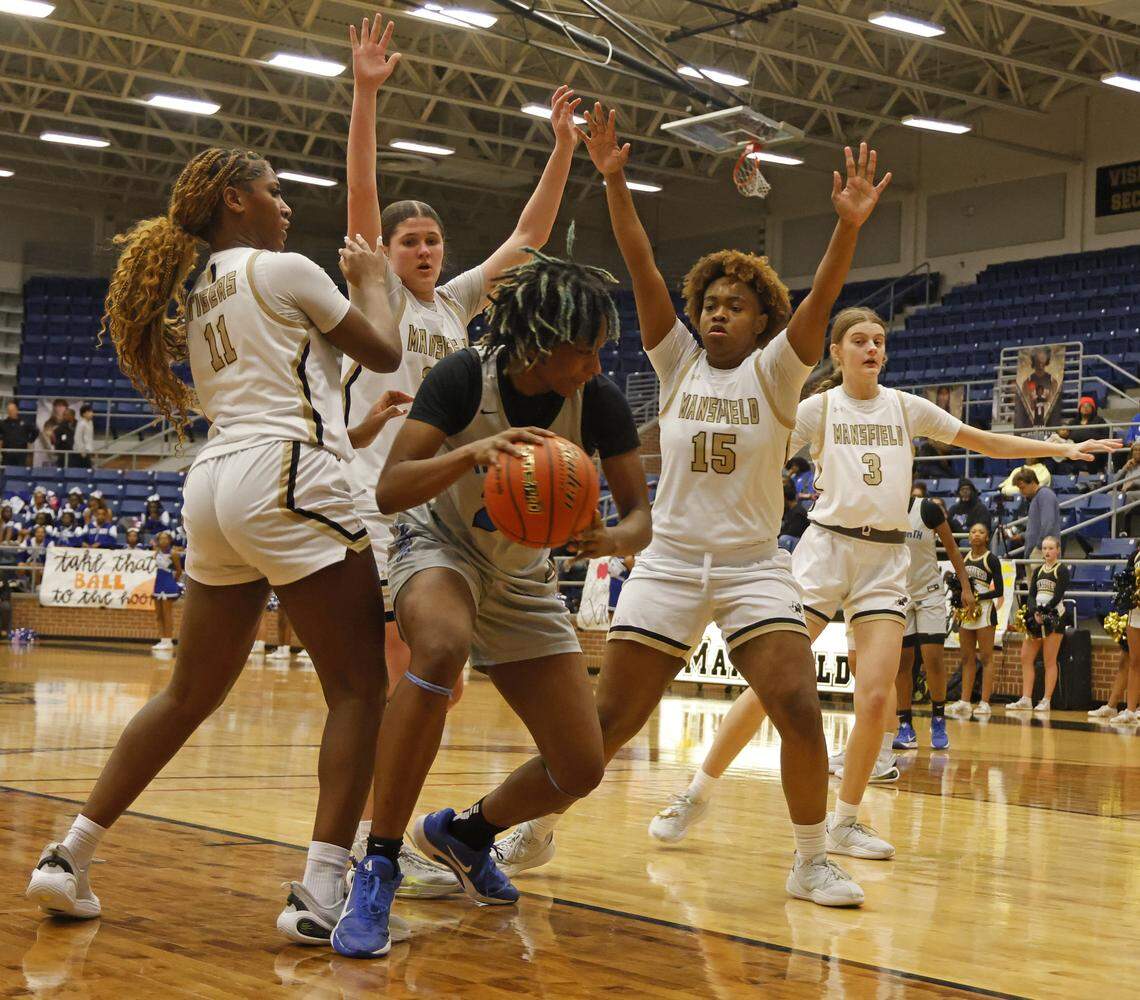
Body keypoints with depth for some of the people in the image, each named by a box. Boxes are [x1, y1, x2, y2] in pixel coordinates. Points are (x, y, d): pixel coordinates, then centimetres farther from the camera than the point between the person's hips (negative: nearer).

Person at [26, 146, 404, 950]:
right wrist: (368, 277, 23)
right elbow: (384, 351, 7)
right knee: (358, 688, -3)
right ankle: (322, 896, -11)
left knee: (191, 695, 15)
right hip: (286, 479, -8)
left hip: (215, 484, 8)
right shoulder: (284, 270, -1)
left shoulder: (196, 296, 23)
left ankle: (69, 858, 16)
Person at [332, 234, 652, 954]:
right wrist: (473, 451, -48)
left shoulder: (600, 402, -17)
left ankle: (463, 834, 29)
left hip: (522, 580, 4)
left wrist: (610, 538, -37)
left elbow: (641, 518, -13)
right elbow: (389, 489, -30)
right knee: (441, 648, -41)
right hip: (440, 549, -4)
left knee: (581, 770, -4)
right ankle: (379, 869, -30)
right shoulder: (465, 378, -25)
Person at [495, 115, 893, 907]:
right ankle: (536, 832, 21)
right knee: (609, 719, 0)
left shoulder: (774, 372, 1)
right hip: (670, 565, 1)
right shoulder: (679, 363, 6)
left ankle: (812, 862, 2)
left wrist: (849, 227, -32)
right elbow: (642, 269, -3)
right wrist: (615, 180, -12)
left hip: (755, 567, -1)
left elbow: (821, 299, -16)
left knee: (799, 707, -16)